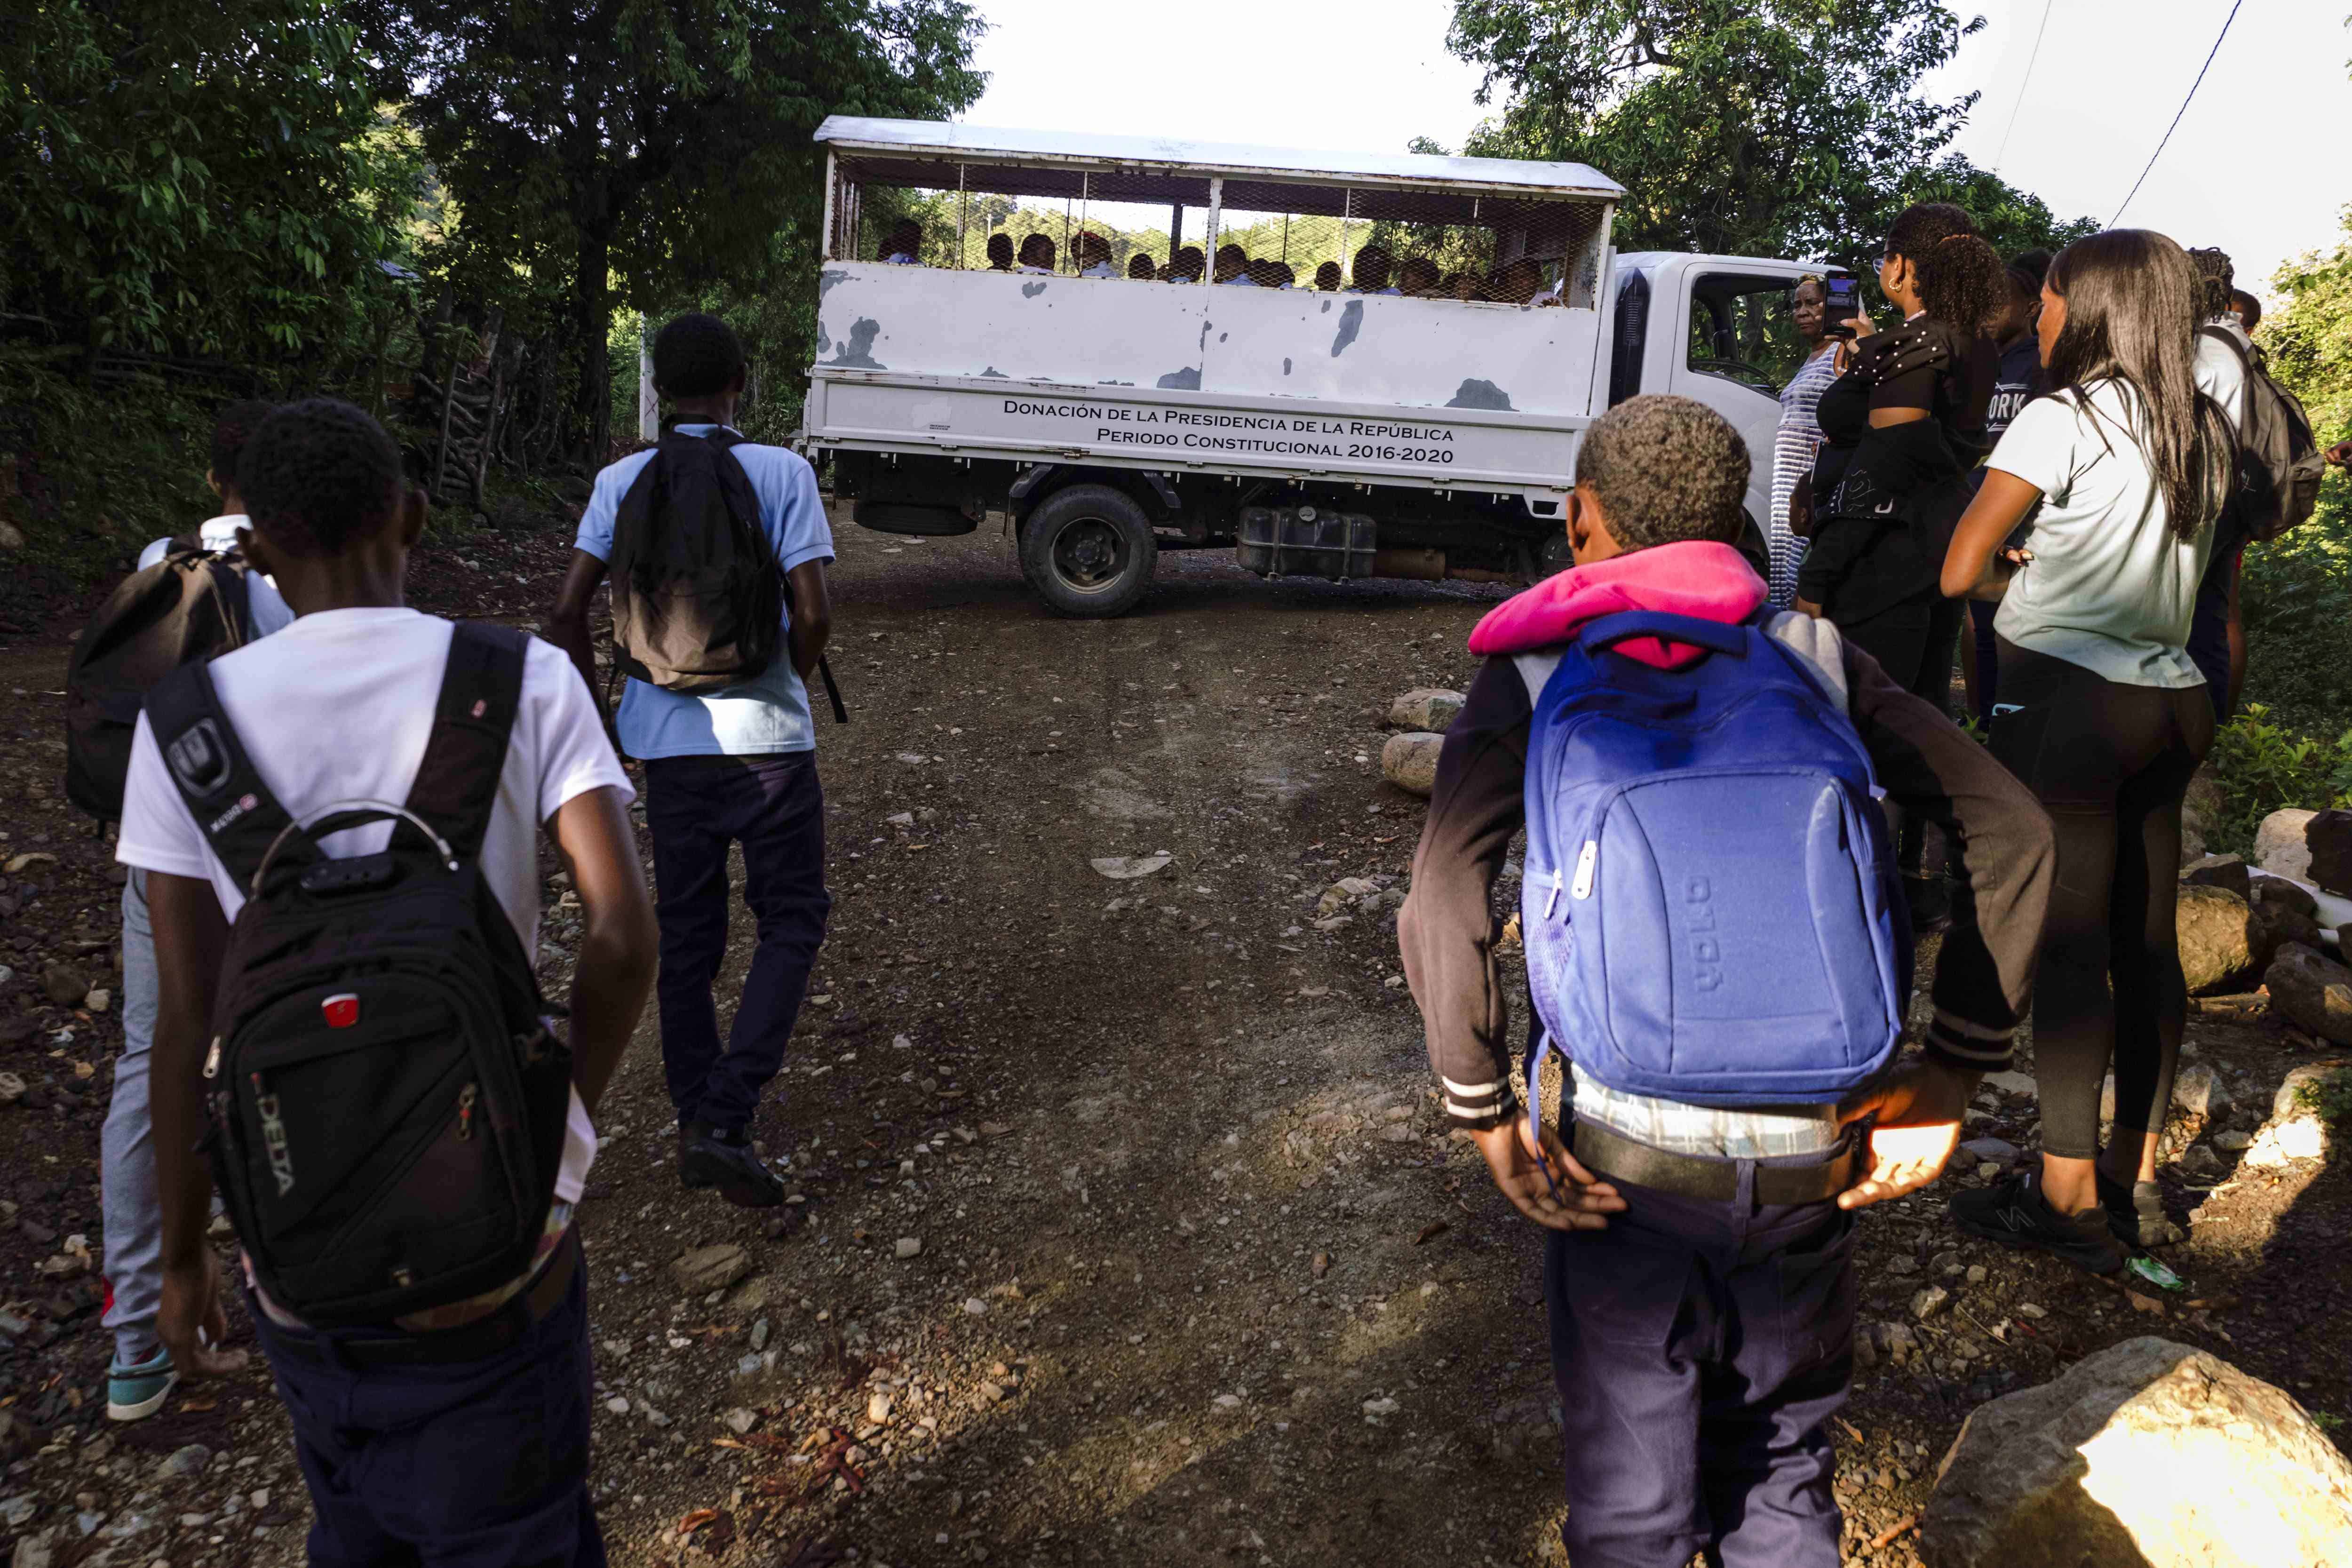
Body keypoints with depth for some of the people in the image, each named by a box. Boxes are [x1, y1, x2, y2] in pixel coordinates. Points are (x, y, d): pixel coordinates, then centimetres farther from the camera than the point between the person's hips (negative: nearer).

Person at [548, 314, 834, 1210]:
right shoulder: (781, 473, -6)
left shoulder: (623, 481, 3)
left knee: (686, 934, 14)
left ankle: (696, 1119, 25)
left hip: (668, 738, 3)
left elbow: (568, 611, -2)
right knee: (791, 922, 8)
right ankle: (725, 1118, -4)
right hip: (766, 737, -3)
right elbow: (812, 612, -12)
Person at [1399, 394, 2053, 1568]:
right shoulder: (1815, 658, 5)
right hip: (1812, 1149, 3)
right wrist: (1952, 1073, 0)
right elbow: (2012, 830, -1)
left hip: (1628, 1149, -2)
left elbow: (1442, 909, -17)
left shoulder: (1532, 680, -4)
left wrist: (1484, 1116, -9)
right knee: (1785, 1469, 26)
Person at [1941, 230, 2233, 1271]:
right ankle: (2136, 1180, 22)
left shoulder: (2062, 420, -10)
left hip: (2070, 700, -8)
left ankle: (2069, 1196, 2)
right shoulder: (2205, 434, 12)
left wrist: (2009, 580, 9)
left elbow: (1958, 570, -12)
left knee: (2067, 941, -4)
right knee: (2147, 940, 11)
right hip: (2171, 702, 8)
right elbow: (2204, 586, 19)